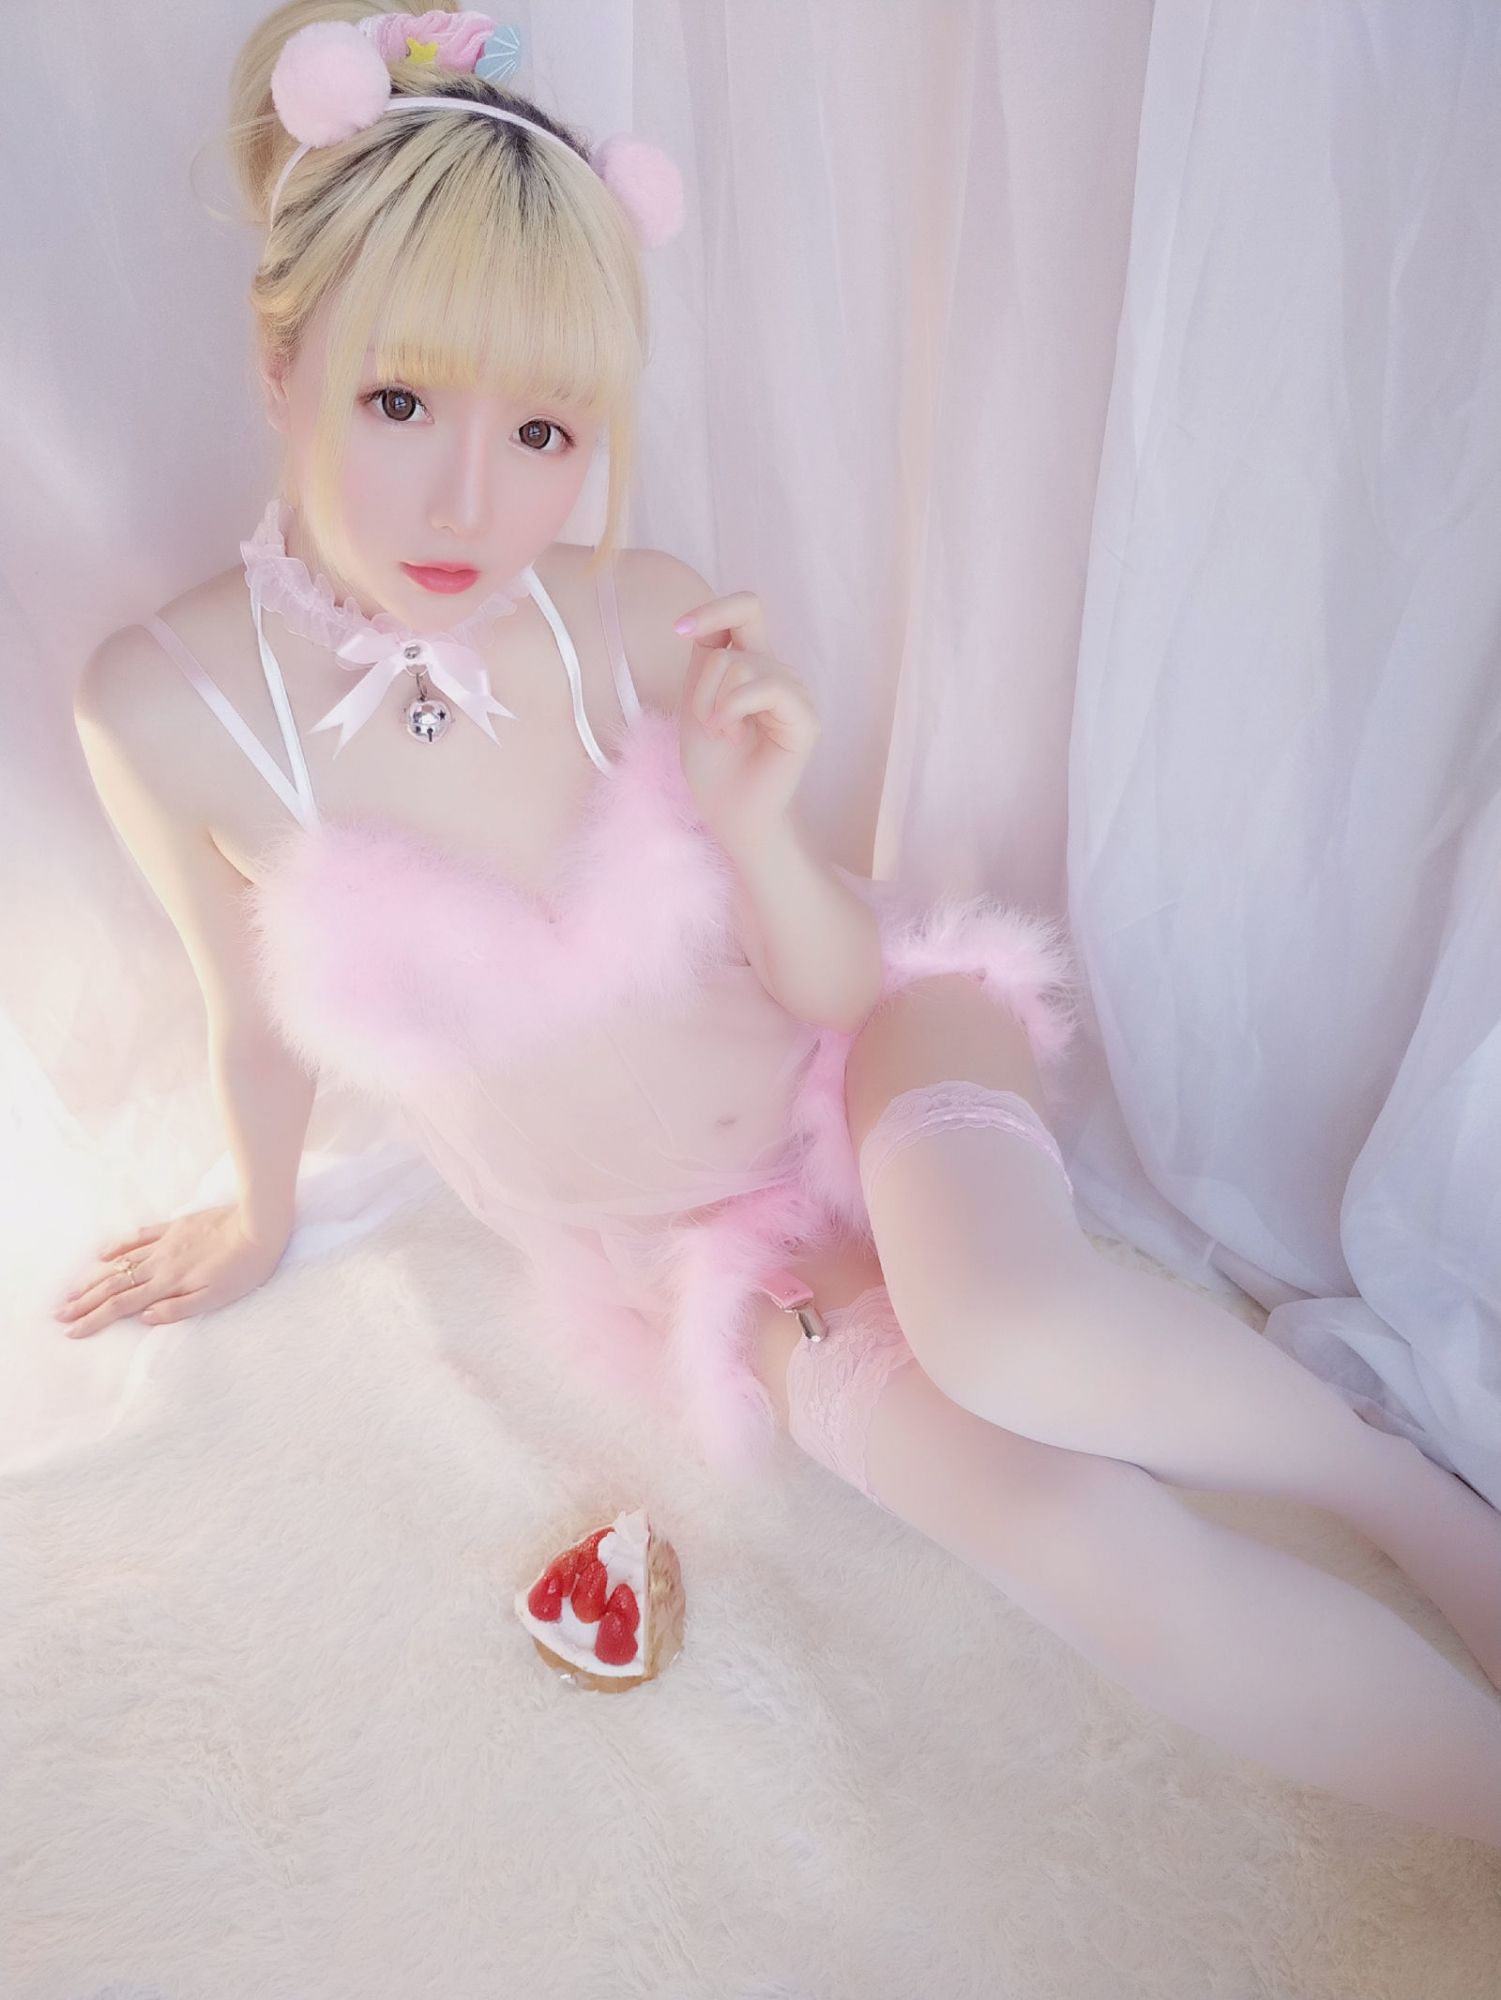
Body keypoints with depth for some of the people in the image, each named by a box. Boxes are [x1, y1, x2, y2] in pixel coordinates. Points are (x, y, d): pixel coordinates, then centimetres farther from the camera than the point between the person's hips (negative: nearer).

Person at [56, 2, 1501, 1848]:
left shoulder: (641, 616, -17)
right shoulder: (170, 703, -17)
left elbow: (831, 982, -8)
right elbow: (259, 1015, 3)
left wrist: (756, 824, -28)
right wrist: (259, 1221, 19)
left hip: (863, 1059, 0)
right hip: (686, 1261, 1)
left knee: (1012, 1331, -34)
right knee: (1066, 1530, -22)